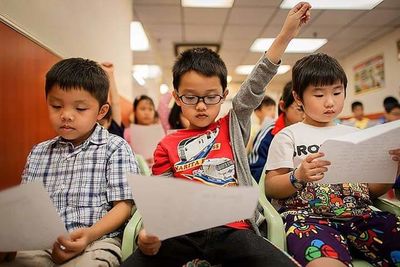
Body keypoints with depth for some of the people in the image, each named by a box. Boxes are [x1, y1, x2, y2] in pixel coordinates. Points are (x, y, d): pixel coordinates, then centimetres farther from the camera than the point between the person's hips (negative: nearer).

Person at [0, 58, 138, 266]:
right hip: (42, 242, 4)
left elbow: (124, 205, -3)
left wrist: (91, 234, -19)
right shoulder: (38, 153, 17)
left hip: (98, 240, -3)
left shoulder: (115, 148, 0)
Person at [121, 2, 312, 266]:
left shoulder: (233, 128, 11)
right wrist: (149, 234, -12)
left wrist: (286, 34, -2)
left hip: (232, 228, 1)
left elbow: (255, 87, 3)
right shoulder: (167, 146, 9)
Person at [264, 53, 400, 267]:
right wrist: (298, 177, -17)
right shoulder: (288, 136, 6)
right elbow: (270, 189, 2)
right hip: (307, 215, -5)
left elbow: (372, 190, 21)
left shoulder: (355, 134, 20)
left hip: (359, 214, 6)